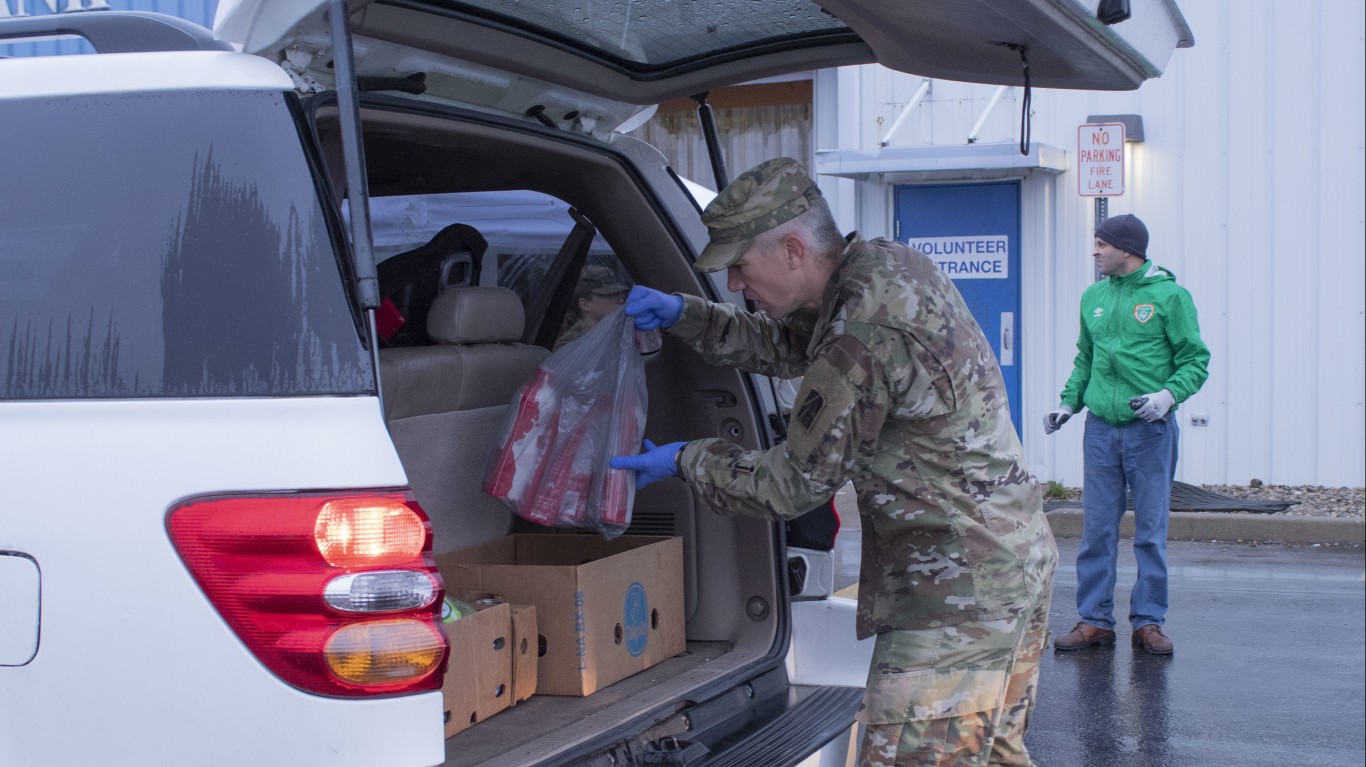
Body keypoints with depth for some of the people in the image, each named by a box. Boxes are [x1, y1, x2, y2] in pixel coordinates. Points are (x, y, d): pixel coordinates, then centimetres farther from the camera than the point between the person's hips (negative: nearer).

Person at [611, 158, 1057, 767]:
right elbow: (787, 344, 23)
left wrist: (685, 461, -1)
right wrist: (682, 315, 12)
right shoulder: (884, 263, 5)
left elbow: (793, 485, -15)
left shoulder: (867, 333, -25)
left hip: (958, 590, -10)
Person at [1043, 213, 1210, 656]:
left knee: (1151, 531, 3)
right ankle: (1094, 620, 12)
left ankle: (1148, 622, 11)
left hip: (1151, 430, -4)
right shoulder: (1093, 297, 12)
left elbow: (1196, 359, -4)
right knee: (1096, 530, 5)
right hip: (1100, 428, 4)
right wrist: (1069, 403, 7)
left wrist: (1168, 394, -20)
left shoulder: (1169, 295, -4)